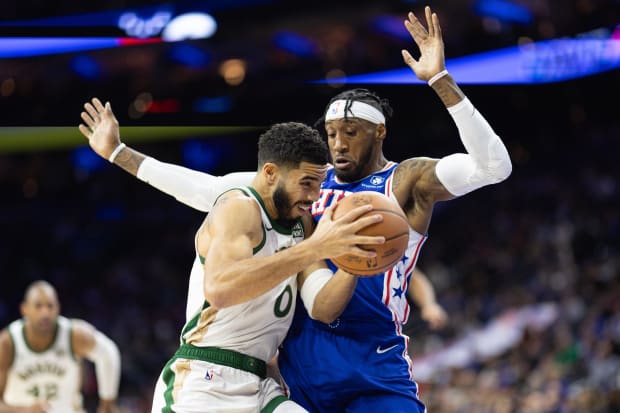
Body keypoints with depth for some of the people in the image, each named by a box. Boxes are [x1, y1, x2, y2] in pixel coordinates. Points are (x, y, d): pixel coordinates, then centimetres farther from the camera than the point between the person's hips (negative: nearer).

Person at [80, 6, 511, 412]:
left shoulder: (407, 181, 0)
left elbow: (492, 166, -17)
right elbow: (205, 190, 17)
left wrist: (439, 79, -25)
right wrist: (118, 153, 16)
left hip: (376, 374, -4)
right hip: (304, 368, 4)